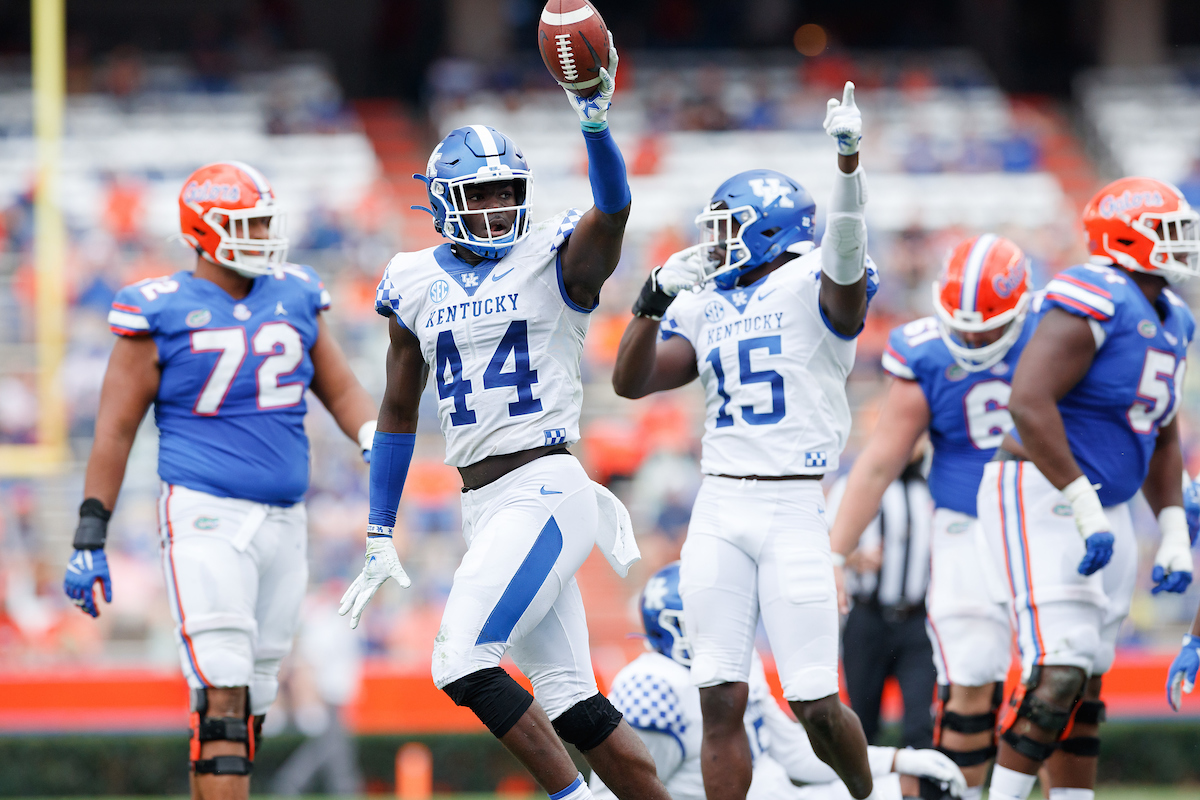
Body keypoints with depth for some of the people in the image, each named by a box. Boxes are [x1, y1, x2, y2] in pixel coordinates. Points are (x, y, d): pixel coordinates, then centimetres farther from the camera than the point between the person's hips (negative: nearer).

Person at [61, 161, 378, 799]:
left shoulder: (293, 298, 11)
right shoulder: (161, 313, -4)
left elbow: (342, 392, 18)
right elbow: (115, 429, -3)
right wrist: (89, 540, -5)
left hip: (282, 523, 6)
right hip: (205, 516, -6)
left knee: (247, 706, 10)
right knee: (223, 694, -16)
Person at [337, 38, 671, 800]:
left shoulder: (555, 264, -3)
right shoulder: (419, 287, 12)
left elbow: (613, 212, -25)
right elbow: (398, 412, 20)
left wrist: (596, 122, -42)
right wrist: (380, 533, 20)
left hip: (545, 489, -6)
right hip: (486, 506, 6)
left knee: (463, 663, -16)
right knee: (570, 701, 7)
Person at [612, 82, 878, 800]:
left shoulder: (811, 286, -2)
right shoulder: (705, 307, 15)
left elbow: (845, 250, -24)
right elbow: (632, 382, 10)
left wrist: (848, 159, -40)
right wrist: (655, 299, -5)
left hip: (795, 509, -5)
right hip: (719, 510, 5)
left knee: (816, 705, -3)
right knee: (721, 701, 0)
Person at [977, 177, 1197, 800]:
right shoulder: (1095, 303, -17)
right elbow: (1028, 403, -27)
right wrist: (1085, 508, -28)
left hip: (1104, 511, 10)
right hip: (1041, 498, -10)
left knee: (1086, 683, 10)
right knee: (1059, 671, -18)